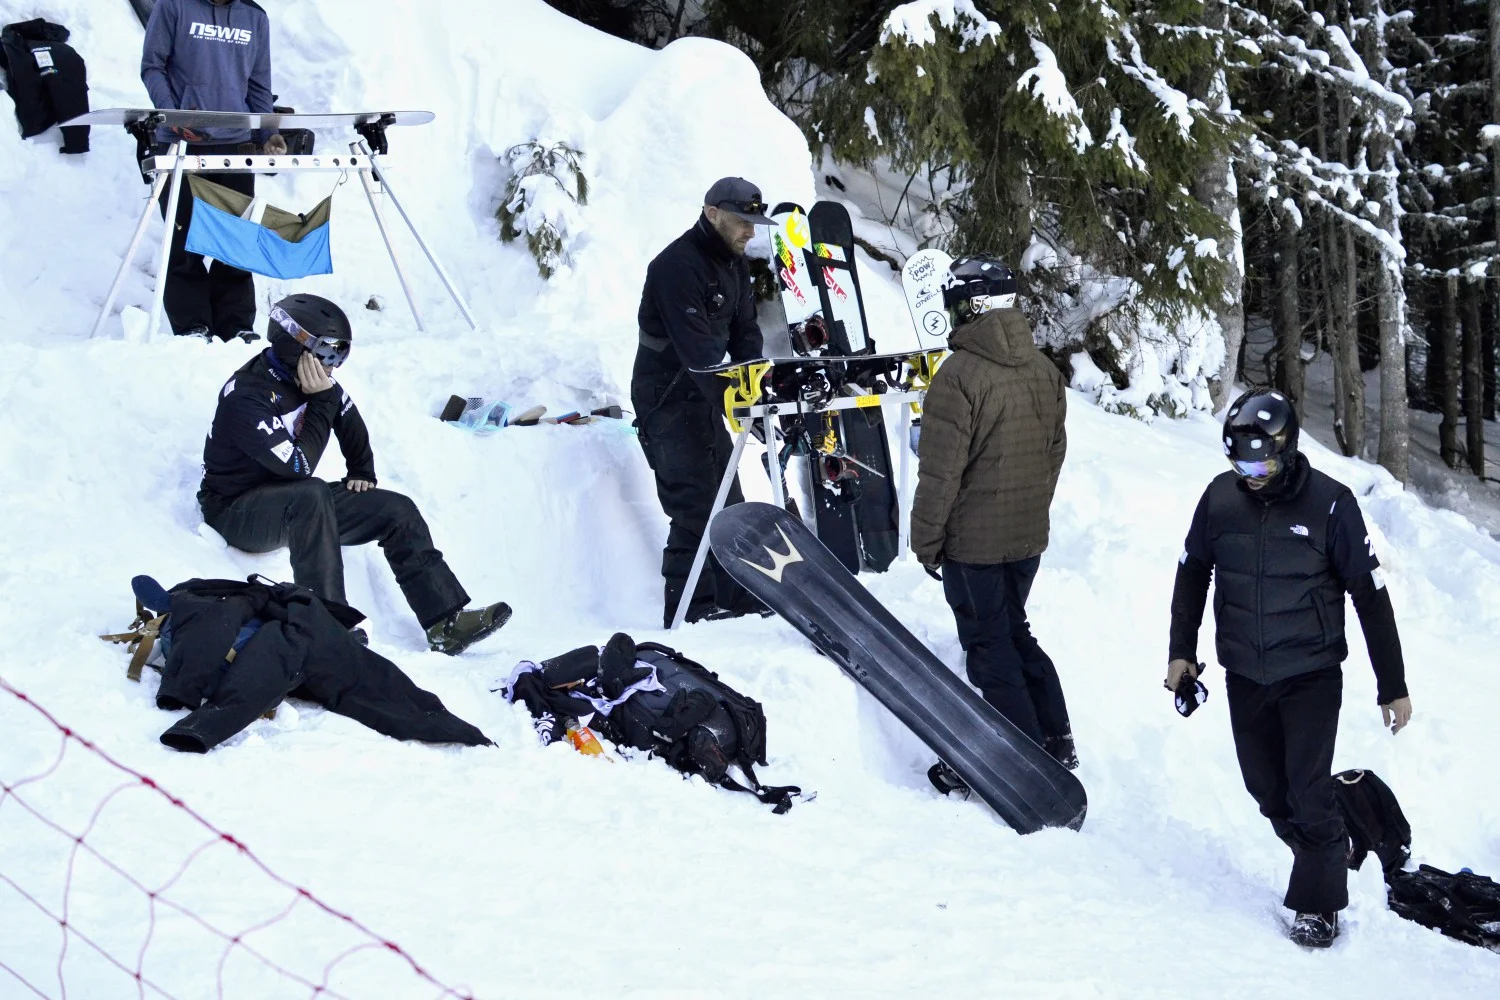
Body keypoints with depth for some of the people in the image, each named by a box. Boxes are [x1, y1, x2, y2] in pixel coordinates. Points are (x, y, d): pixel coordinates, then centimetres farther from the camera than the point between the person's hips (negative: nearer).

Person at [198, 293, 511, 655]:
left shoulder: (316, 381, -2)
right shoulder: (245, 396, -25)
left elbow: (349, 420, 19)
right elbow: (299, 466, -28)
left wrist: (362, 473, 17)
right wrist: (321, 402, -24)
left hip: (299, 505, 8)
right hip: (237, 510, -8)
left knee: (397, 510, -4)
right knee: (312, 495, -39)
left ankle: (447, 623, -6)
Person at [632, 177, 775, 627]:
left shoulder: (733, 262, 8)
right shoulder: (677, 266, -22)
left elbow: (744, 333, 8)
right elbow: (697, 348, -30)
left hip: (705, 396, 9)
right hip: (667, 399, -9)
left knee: (726, 498, 12)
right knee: (695, 506, -11)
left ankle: (740, 599, 21)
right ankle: (689, 611, -5)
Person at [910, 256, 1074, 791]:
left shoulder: (959, 375, -20)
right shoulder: (1045, 370, 3)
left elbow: (941, 472, -18)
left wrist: (926, 540, -8)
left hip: (972, 541, -7)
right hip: (1029, 536, 7)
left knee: (989, 647, 4)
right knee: (1014, 632, 22)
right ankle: (1056, 738, 26)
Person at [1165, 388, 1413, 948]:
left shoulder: (1329, 503, -14)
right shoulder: (1220, 498, -4)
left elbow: (1371, 596, -8)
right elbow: (1192, 572, 13)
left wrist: (1393, 686, -6)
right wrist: (1181, 650, 11)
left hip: (1311, 675, -4)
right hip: (1244, 675, 4)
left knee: (1308, 791, -9)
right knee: (1266, 787, 10)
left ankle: (1318, 902, 8)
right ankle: (1327, 855, 33)